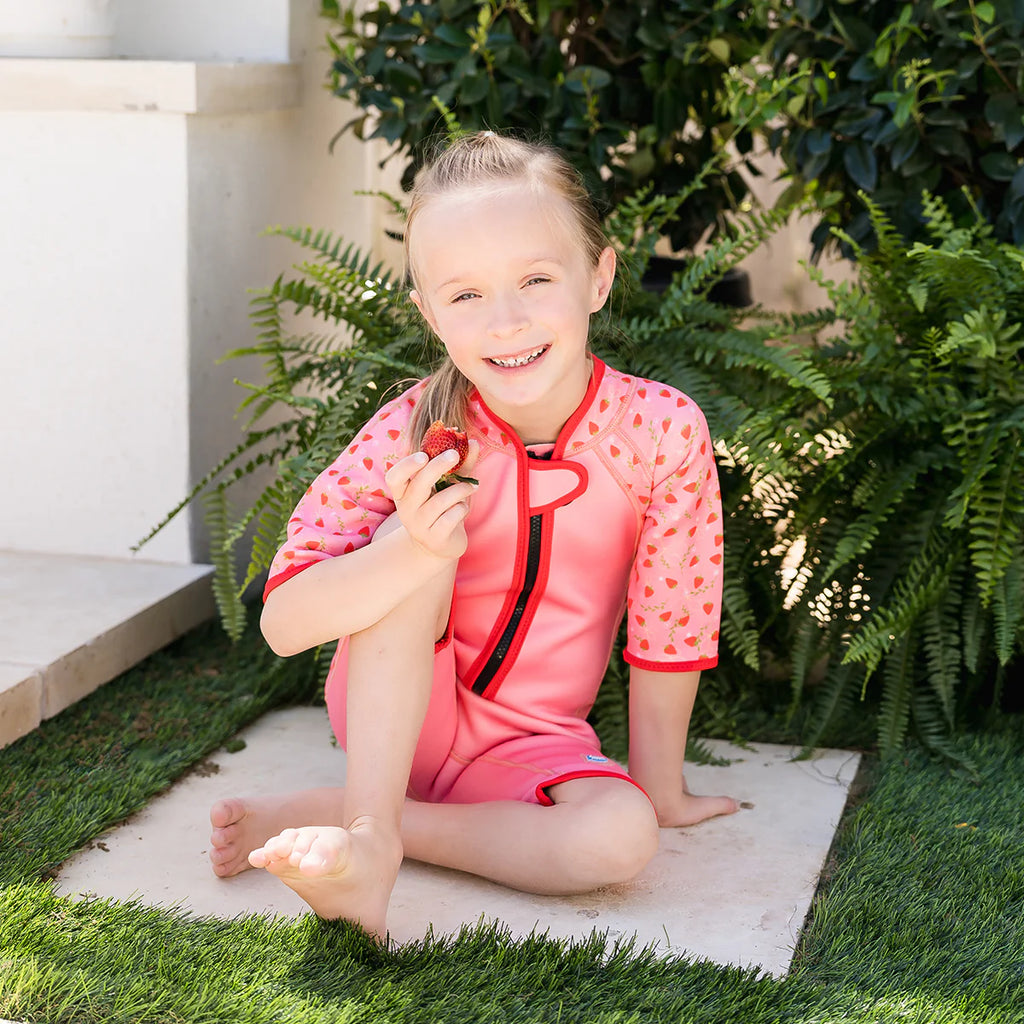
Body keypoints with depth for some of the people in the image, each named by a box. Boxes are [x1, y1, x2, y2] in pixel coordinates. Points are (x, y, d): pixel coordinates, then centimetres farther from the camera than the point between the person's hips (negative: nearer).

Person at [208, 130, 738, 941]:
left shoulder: (662, 429, -18)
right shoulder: (416, 431, -18)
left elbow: (671, 625, -8)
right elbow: (284, 623, -22)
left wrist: (658, 790, -1)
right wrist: (412, 551, -39)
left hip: (531, 743, 1)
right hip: (397, 715, -1)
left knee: (621, 839, -29)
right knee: (415, 543, -28)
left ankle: (315, 814, -19)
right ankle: (368, 835, -30)